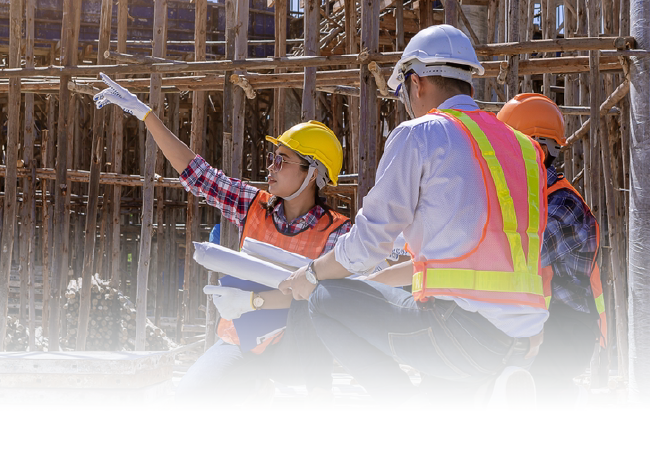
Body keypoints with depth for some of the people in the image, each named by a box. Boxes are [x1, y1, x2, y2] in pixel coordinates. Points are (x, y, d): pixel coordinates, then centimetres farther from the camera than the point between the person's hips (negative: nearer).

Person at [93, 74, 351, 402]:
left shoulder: (336, 232, -13)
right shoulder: (254, 207, -2)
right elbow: (193, 169, -1)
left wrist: (252, 300, -34)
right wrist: (143, 113, -4)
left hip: (296, 351, -1)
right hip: (242, 341, 2)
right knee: (190, 395, -14)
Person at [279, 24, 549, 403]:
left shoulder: (419, 134, -2)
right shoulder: (522, 146, 20)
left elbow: (368, 242, 2)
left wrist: (312, 275, 23)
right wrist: (371, 283, 37)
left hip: (464, 333, -8)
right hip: (523, 347, 8)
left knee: (327, 299, 7)